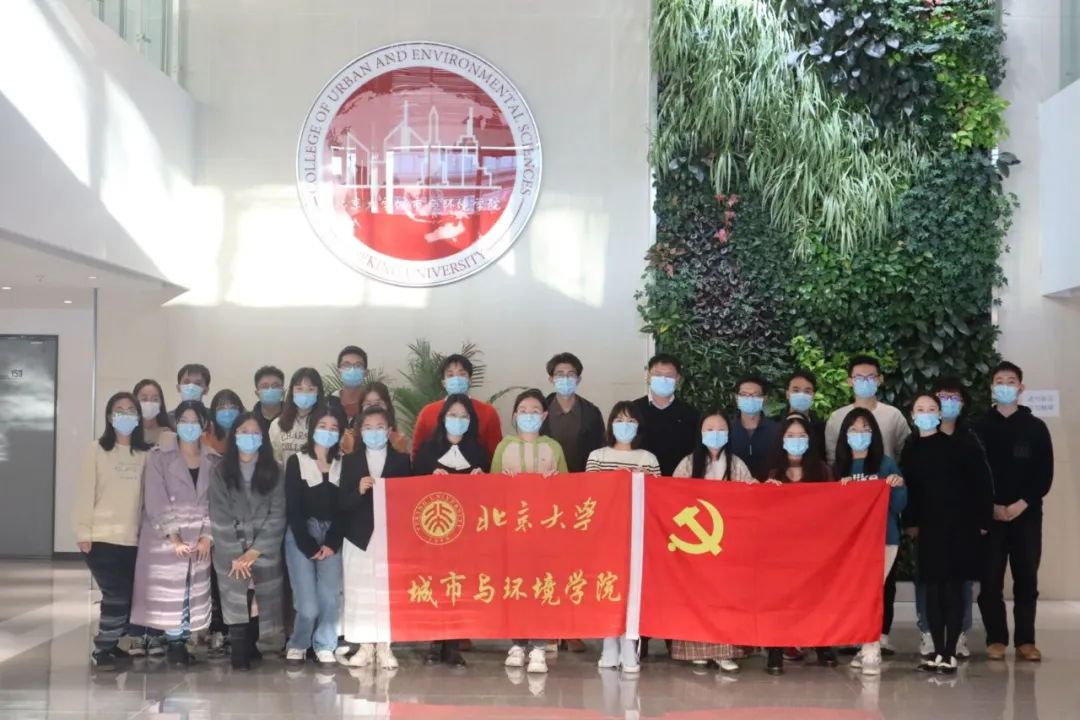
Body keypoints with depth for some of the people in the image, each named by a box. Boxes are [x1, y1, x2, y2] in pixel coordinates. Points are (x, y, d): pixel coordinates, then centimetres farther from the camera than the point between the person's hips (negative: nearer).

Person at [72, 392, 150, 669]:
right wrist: (83, 532, -8)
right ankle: (102, 649, 5)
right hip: (101, 537, -3)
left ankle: (112, 644, 19)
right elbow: (85, 492, -3)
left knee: (128, 596, 3)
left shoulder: (145, 454, 6)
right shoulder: (98, 450, 0)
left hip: (132, 539, 3)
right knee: (117, 594, -9)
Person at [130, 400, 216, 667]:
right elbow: (156, 501, -8)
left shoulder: (213, 461, 8)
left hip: (199, 540, 3)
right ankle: (174, 643, 3)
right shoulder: (159, 457, -1)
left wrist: (208, 537, -6)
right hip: (166, 539, -2)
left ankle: (182, 643, 9)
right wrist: (174, 537, -14)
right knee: (169, 592, -5)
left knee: (194, 594, 1)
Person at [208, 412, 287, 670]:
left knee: (260, 602, -4)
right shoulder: (220, 472, 5)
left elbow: (277, 517, 0)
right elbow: (219, 517, -1)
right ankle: (240, 653, -9)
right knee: (236, 602, -11)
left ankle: (251, 646, 9)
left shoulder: (273, 472, 6)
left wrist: (254, 552, -9)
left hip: (265, 552, 1)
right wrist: (237, 555, -9)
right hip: (231, 554, -1)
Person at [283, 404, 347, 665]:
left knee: (331, 598, -9)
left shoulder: (343, 464, 8)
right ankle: (298, 645, 13)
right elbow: (292, 509, -2)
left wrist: (331, 543, -6)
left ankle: (324, 646, 9)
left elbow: (345, 508, 4)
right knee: (308, 604, -10)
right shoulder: (296, 462, 3)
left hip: (332, 536, 2)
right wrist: (309, 546, -8)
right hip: (301, 537, -2)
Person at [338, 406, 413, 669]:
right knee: (360, 592, 2)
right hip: (359, 536, 1)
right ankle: (365, 647, 11)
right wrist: (359, 491, -16)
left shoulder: (402, 460, 5)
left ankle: (384, 647, 6)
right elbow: (343, 504, 1)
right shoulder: (350, 461, 7)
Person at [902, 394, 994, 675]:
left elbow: (981, 482, -6)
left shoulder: (957, 445, -6)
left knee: (953, 589, -3)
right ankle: (938, 652, 12)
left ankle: (950, 653, 0)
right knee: (933, 590, 5)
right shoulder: (910, 450, 5)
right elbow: (909, 489, 12)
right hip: (929, 529, 4)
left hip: (959, 527, -4)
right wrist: (911, 522, 7)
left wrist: (982, 520, -9)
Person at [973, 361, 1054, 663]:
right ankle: (996, 639, 5)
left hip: (1026, 513, 0)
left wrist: (1022, 504, -11)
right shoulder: (979, 427, 5)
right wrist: (989, 506, -10)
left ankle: (1025, 640, 7)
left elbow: (1045, 472, 1)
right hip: (990, 514, 0)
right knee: (990, 578, -2)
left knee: (1026, 578, 2)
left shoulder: (1036, 427, 6)